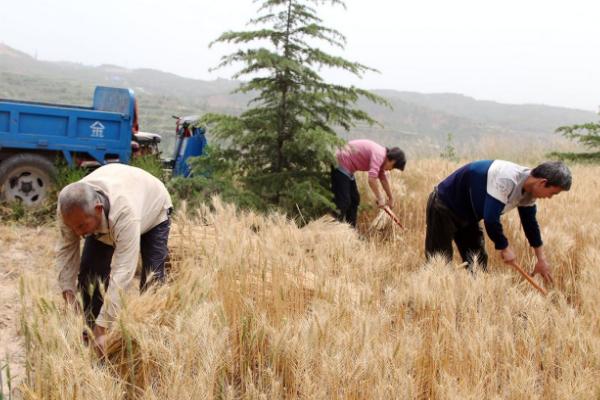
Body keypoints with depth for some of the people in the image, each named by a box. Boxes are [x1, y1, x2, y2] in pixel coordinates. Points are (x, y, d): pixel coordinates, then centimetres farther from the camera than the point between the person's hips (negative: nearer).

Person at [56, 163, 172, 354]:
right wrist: (68, 294, -30)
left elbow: (121, 274, -51)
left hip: (152, 208, -4)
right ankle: (90, 335, 7)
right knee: (89, 272, -7)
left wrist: (102, 328, -51)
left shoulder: (125, 213, -50)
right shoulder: (69, 208, -36)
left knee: (152, 278, -14)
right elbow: (66, 250, -21)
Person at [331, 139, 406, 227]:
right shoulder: (378, 155, -21)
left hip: (347, 168, 11)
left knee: (355, 199, 14)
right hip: (340, 165, -11)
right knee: (343, 201, -13)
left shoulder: (381, 154, 9)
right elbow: (371, 179, -31)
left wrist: (391, 198, 30)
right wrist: (380, 198, -19)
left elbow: (383, 178, 22)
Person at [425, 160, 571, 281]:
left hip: (466, 215, 10)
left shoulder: (528, 188, -3)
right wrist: (505, 248, -18)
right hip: (444, 206, -10)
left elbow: (530, 222, 9)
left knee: (478, 262, 10)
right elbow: (491, 219, -34)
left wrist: (541, 259, 12)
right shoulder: (506, 180, -34)